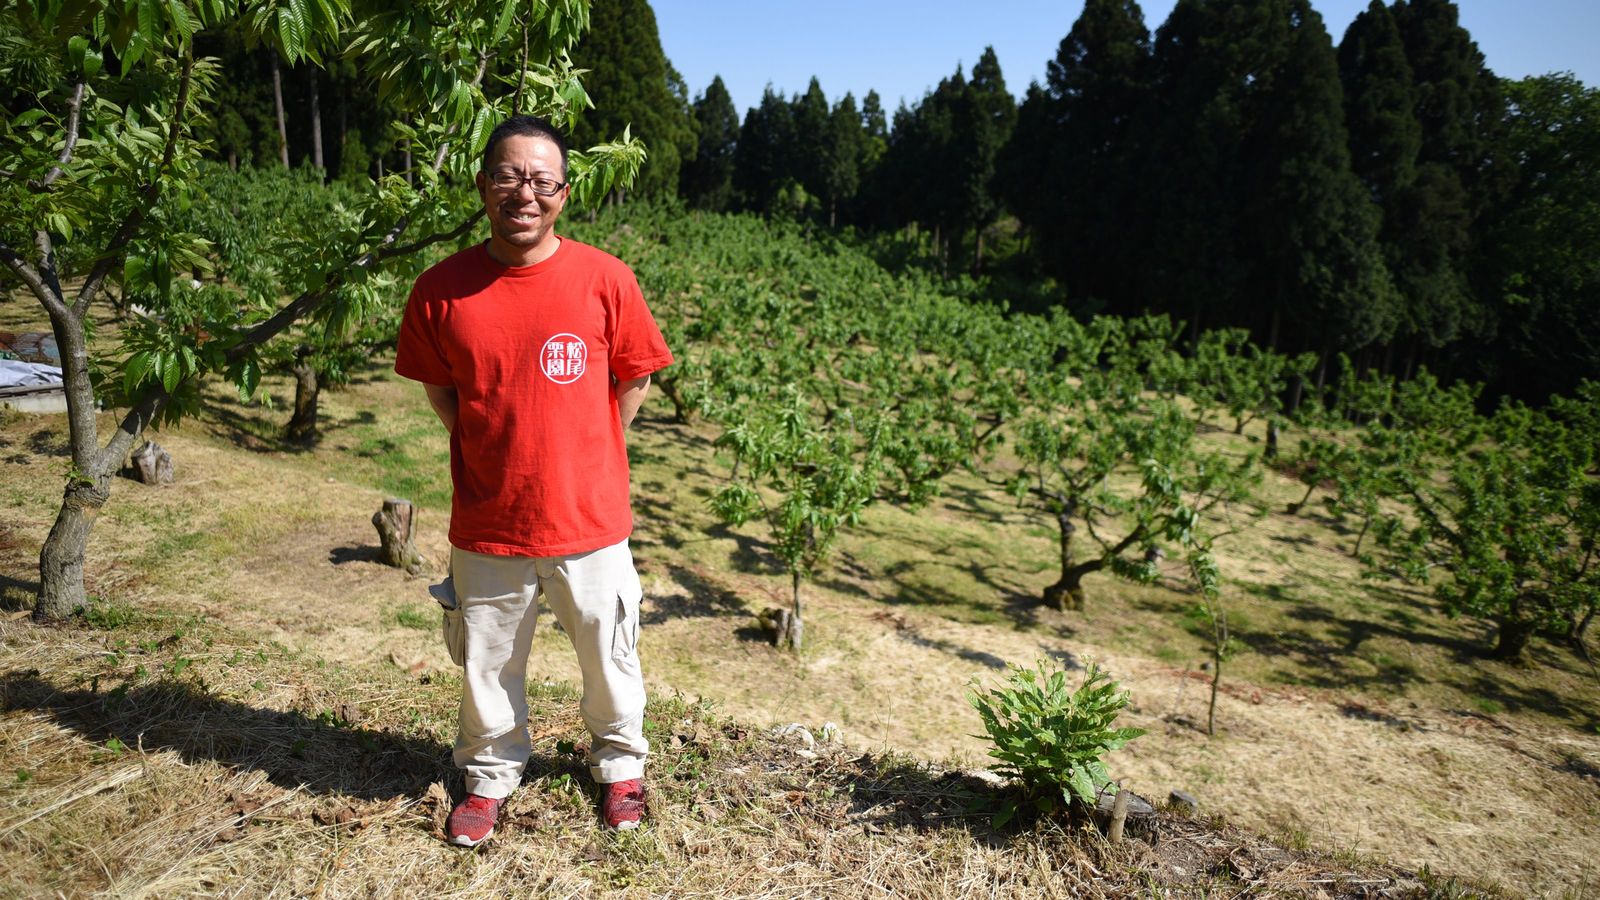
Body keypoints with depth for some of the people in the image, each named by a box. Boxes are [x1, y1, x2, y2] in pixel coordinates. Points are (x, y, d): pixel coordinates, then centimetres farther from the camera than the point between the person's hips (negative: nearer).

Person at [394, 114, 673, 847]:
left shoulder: (605, 279, -10)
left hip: (589, 518, -1)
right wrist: (495, 451, 6)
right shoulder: (442, 289, -6)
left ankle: (619, 763, 43)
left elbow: (634, 380, 2)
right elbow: (440, 388, 9)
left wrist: (581, 455, 4)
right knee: (487, 661, 18)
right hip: (486, 524, 1)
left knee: (608, 654, 16)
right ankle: (490, 773, 45)